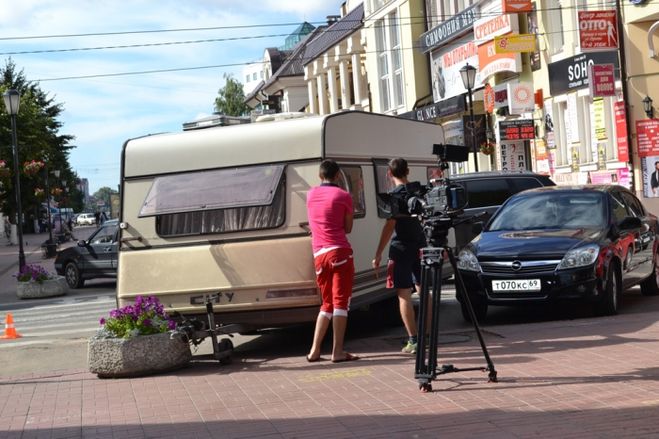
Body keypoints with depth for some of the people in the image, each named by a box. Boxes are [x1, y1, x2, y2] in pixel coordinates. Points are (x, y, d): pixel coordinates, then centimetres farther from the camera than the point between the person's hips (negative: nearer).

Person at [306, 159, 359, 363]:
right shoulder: (343, 196, -1)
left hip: (319, 254, 5)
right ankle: (338, 352, -5)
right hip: (339, 252, -5)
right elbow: (348, 228, 5)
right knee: (340, 302, -2)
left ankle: (315, 350, 10)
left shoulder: (311, 194, 12)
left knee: (327, 304, 14)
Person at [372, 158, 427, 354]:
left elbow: (390, 225, -18)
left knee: (404, 295, -3)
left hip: (401, 248, -6)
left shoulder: (395, 194, -12)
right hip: (420, 246, 6)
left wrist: (378, 254, -16)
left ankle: (413, 341, -7)